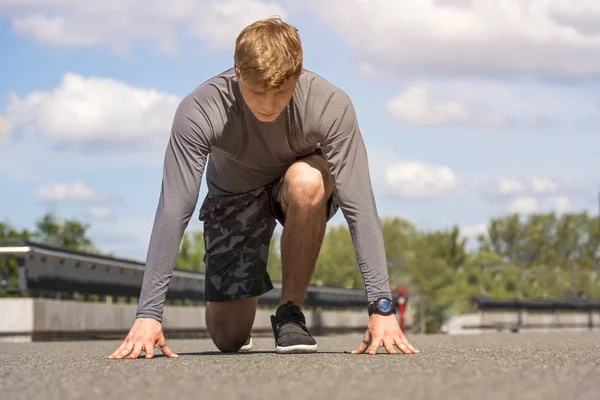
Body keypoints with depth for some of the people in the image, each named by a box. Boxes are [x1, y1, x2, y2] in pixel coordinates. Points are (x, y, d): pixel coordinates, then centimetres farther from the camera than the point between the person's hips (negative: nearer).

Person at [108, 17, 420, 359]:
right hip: (235, 195, 1)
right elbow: (174, 212, -34)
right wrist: (148, 314, -39)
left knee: (306, 181, -38)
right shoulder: (199, 111, -32)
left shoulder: (331, 105, -33)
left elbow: (359, 205, -34)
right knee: (228, 337, -5)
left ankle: (291, 313, -17)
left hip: (302, 192, 0)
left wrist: (381, 306, -41)